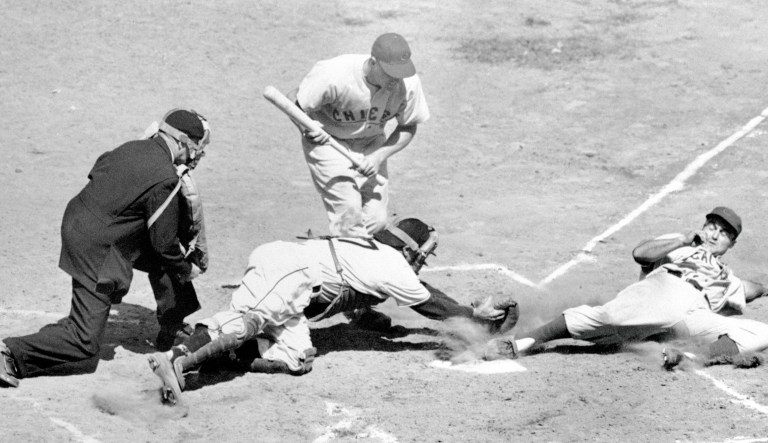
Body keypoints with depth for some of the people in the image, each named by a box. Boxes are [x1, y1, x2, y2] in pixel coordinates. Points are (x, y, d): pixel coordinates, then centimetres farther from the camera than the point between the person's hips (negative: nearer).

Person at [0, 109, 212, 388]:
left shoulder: (132, 148, 3)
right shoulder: (165, 180, -20)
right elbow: (164, 241, -14)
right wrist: (185, 270, 5)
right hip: (96, 250, -9)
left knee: (161, 259, 22)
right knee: (84, 342, -3)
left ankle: (172, 331, 34)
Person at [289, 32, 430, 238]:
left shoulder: (408, 83, -21)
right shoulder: (335, 76, -33)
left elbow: (408, 127, -4)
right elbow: (293, 101, -18)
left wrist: (379, 156, -17)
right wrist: (308, 128, -35)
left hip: (371, 145, 4)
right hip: (329, 142, -4)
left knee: (376, 219, -4)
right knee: (349, 213, -20)